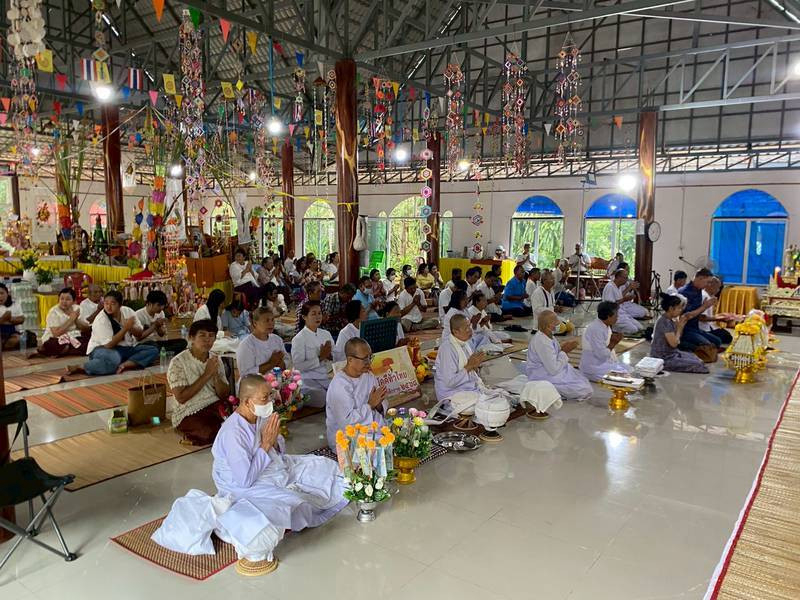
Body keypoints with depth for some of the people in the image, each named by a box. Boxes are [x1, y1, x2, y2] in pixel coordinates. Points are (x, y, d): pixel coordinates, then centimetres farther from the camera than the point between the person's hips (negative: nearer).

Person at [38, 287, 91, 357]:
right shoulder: (53, 312, -9)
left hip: (73, 338, 7)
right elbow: (56, 333, -22)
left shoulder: (76, 309, 7)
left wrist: (76, 319, -13)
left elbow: (86, 328, 4)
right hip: (54, 340, -7)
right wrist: (71, 319, -17)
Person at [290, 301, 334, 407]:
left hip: (326, 376, 6)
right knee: (322, 398, -32)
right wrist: (320, 358, -16)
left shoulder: (326, 334, 11)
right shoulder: (299, 339, -7)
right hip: (308, 378, -6)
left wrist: (329, 355, -9)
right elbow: (298, 366, -14)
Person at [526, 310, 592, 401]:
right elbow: (554, 370, -25)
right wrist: (564, 351, -16)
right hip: (544, 379, -10)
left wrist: (562, 347, -6)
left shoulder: (548, 336, 2)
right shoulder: (542, 342, -28)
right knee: (585, 390, -10)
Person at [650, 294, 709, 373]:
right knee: (696, 364, -10)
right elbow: (674, 343, -24)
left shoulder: (670, 320, 6)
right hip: (663, 358, -10)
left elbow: (677, 340, 12)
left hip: (670, 353, 10)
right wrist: (679, 327, -12)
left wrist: (681, 325, 1)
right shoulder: (665, 322, -23)